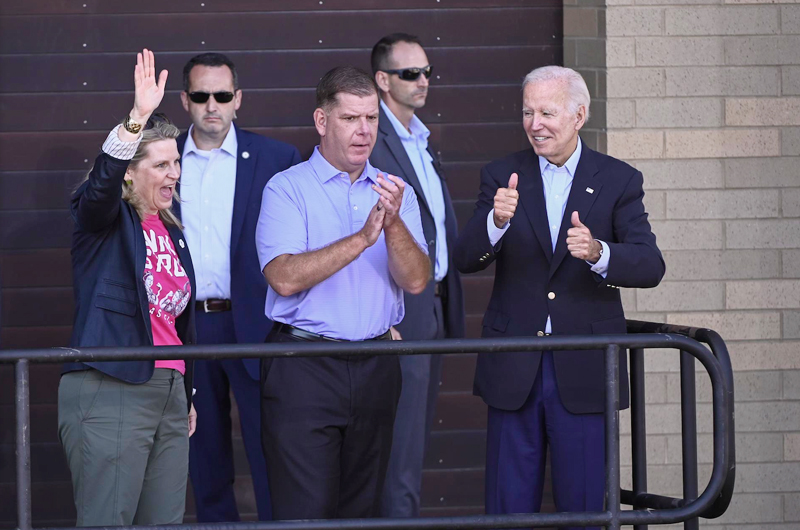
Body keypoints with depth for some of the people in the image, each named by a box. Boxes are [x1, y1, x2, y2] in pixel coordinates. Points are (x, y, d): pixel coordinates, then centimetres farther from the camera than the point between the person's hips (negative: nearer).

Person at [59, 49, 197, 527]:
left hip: (168, 394, 8)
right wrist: (138, 118, -41)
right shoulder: (103, 221, -2)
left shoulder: (170, 230, 19)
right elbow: (103, 181, -27)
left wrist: (187, 396, 25)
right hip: (110, 395, -8)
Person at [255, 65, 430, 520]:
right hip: (305, 369, -5)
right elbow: (285, 277, -17)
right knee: (307, 512, -9)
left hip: (375, 368, 5)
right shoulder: (287, 189, -2)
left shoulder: (395, 192, 11)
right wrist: (363, 238, -21)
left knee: (362, 511, 10)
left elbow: (416, 280, 0)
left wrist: (393, 224, -18)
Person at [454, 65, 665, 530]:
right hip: (514, 369, 1)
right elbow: (466, 260, -5)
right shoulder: (502, 177, 5)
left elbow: (650, 266, -8)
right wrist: (496, 222, -26)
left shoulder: (619, 181, 1)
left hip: (584, 371, -1)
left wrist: (597, 253, -28)